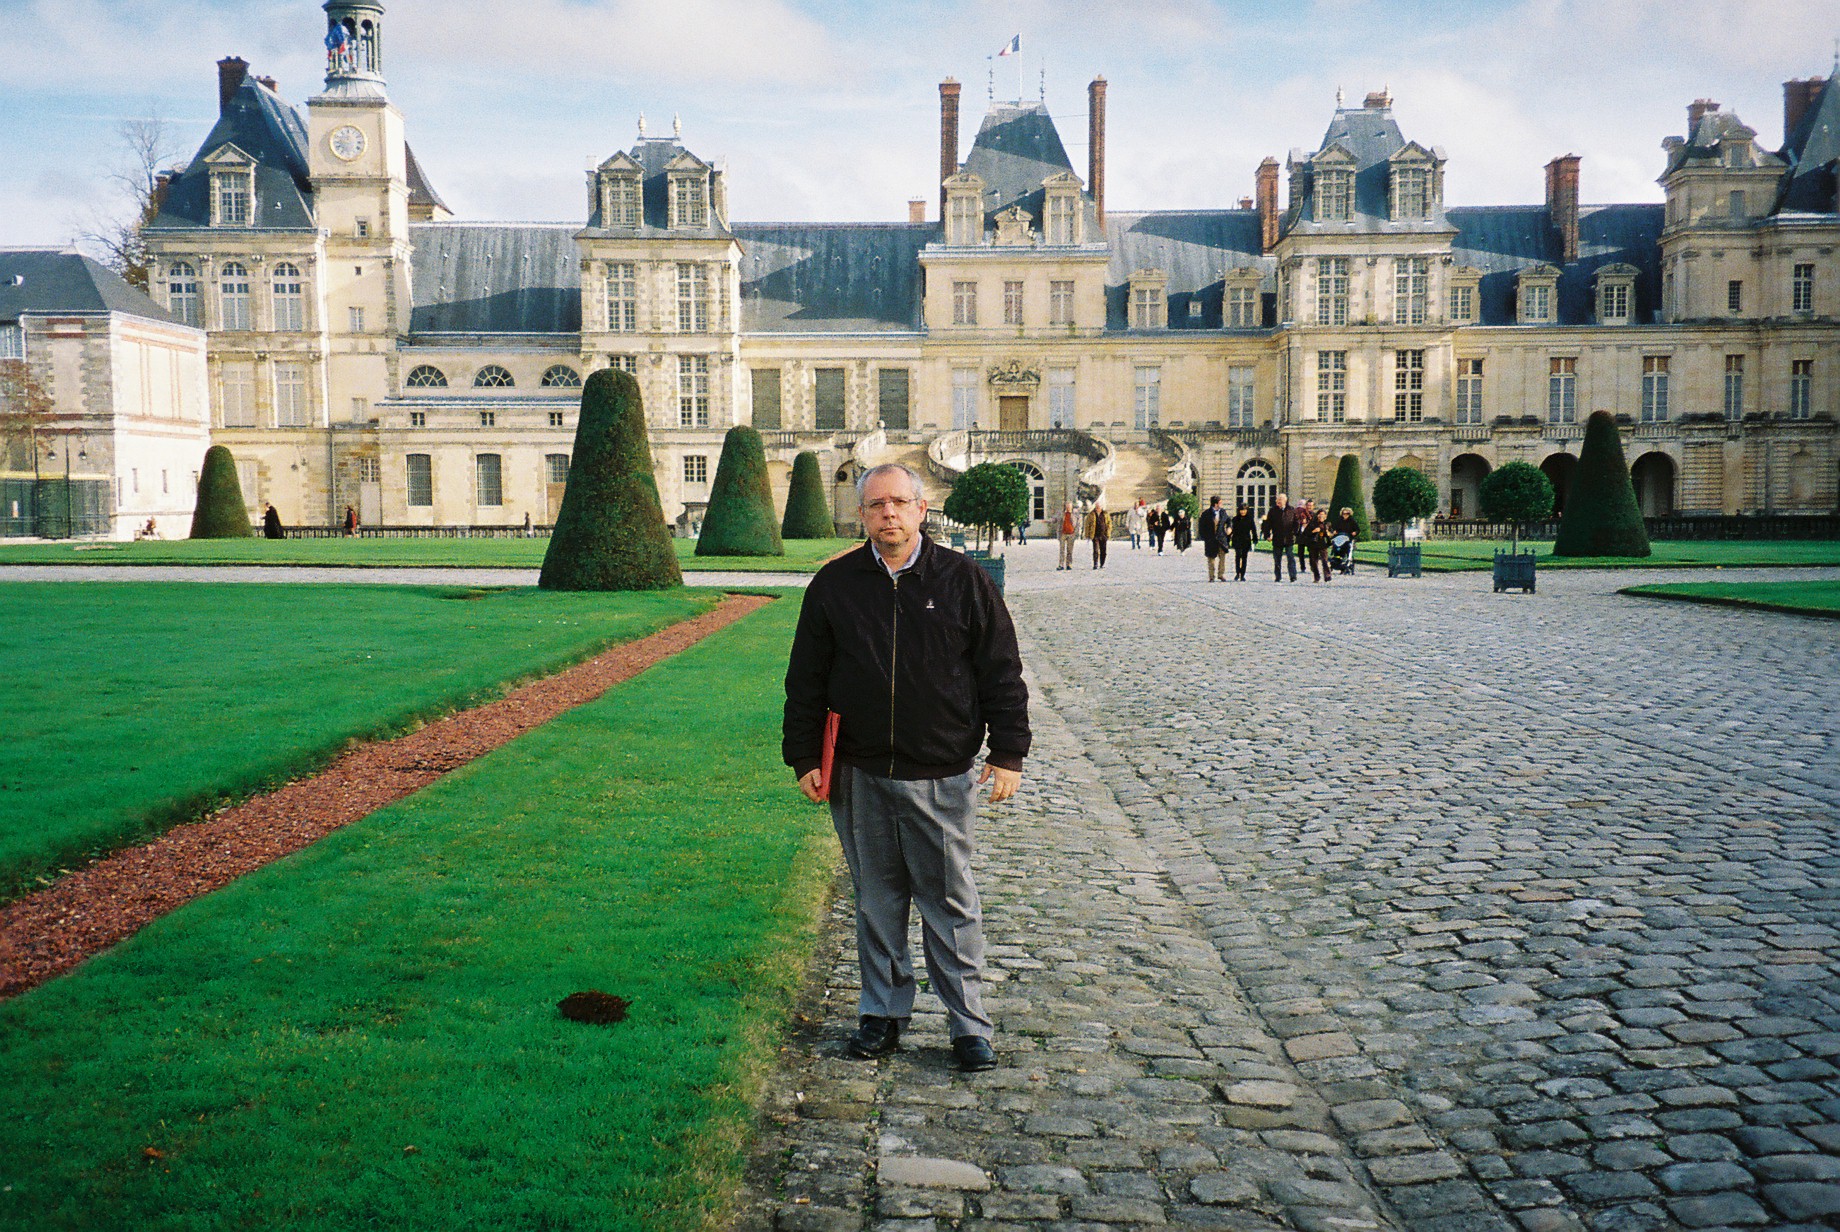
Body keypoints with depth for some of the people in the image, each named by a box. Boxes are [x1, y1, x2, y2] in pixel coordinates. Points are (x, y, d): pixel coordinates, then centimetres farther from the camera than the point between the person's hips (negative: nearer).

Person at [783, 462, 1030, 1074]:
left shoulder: (963, 579, 0)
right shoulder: (834, 584, 4)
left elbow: (1001, 671, 3)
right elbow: (806, 679, 9)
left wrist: (1007, 752, -1)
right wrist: (804, 757, 6)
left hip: (942, 776, -2)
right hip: (860, 776, 2)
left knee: (950, 902, 4)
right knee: (877, 901, 12)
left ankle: (969, 1024, 16)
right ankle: (883, 1012, 26)